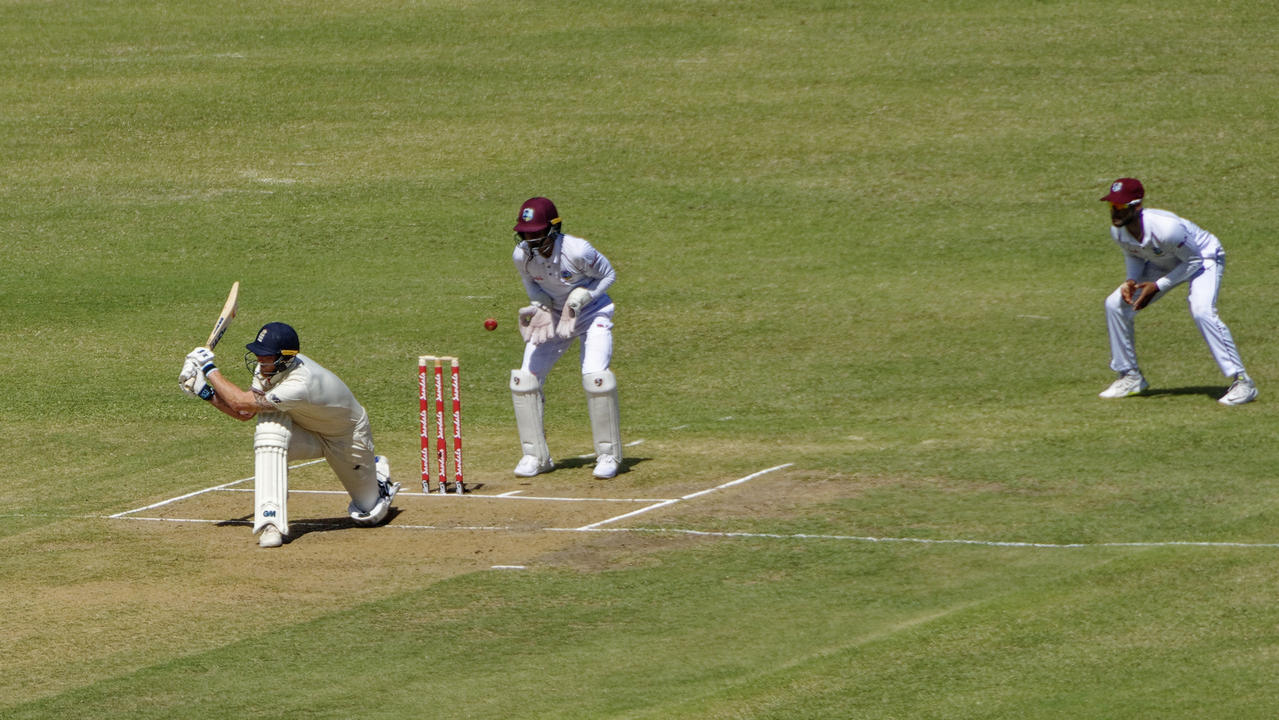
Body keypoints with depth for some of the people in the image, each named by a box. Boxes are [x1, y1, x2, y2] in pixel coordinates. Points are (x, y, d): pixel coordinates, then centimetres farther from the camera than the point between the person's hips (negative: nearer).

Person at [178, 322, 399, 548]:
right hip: (309, 432, 5)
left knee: (368, 515, 8)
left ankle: (377, 471, 45)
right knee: (268, 428, -31)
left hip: (347, 438, -5)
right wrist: (205, 392, -19)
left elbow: (241, 402, -40)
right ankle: (271, 522, -29)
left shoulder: (300, 385, -43)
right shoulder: (268, 368, -20)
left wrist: (209, 369, -32)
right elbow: (245, 413, -10)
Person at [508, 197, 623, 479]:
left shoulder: (577, 251, -30)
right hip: (553, 316, 5)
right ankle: (536, 456, 8)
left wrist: (579, 298, -26)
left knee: (594, 376, -22)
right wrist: (539, 306, -14)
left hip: (592, 314, -5)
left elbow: (608, 275, -12)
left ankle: (608, 454, -5)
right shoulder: (522, 255, -17)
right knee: (525, 379, -6)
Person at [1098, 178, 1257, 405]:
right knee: (1115, 304, 1)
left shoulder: (1165, 228, -40)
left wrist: (1158, 286, -29)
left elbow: (1194, 261, -26)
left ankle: (1242, 382, -25)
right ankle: (1130, 377, 16)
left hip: (1204, 258, -8)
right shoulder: (1118, 231, -19)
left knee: (1202, 311, -32)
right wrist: (1131, 281, -16)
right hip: (1164, 264, 8)